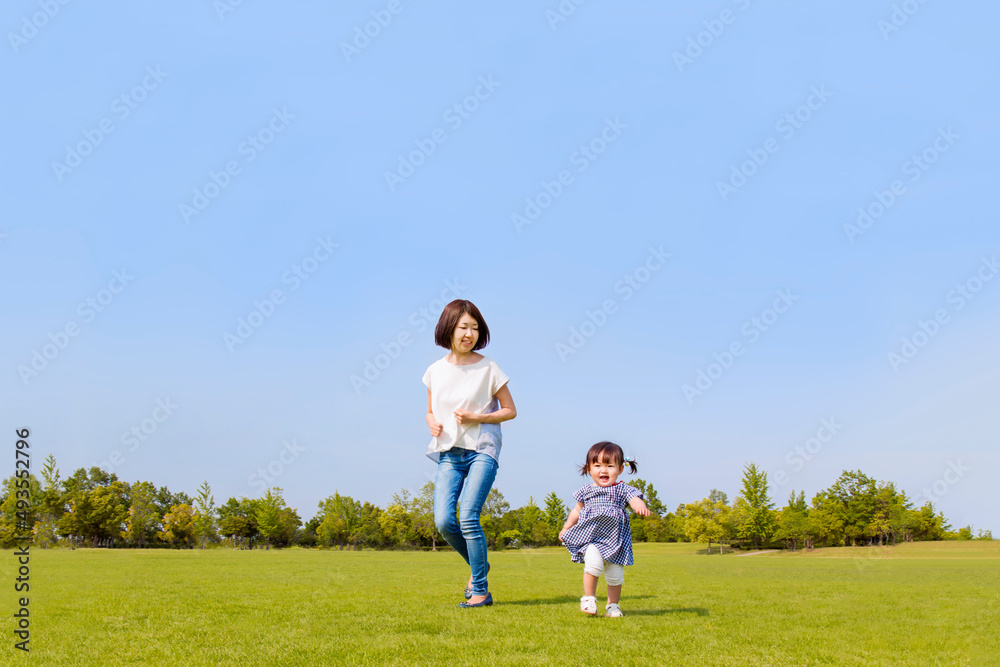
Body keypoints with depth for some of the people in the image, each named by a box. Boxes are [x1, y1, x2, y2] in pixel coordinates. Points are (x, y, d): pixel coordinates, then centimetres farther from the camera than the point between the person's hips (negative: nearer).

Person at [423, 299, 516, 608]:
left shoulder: (488, 368, -3)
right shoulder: (435, 371, 7)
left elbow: (510, 410, 3)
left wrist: (477, 417, -12)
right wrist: (432, 423, -3)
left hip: (481, 450, -4)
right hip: (449, 454, 4)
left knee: (468, 517, -17)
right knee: (443, 521, -10)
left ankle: (481, 590, -4)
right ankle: (478, 566, 18)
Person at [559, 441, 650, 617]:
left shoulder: (623, 490, 2)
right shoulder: (586, 491, 8)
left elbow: (634, 499, -17)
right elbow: (577, 511, 22)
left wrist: (641, 506, -40)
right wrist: (565, 529, 25)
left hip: (615, 539, 0)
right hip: (591, 537, 0)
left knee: (615, 575, 5)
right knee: (594, 563, -25)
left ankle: (613, 605, 27)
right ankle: (589, 599, -9)